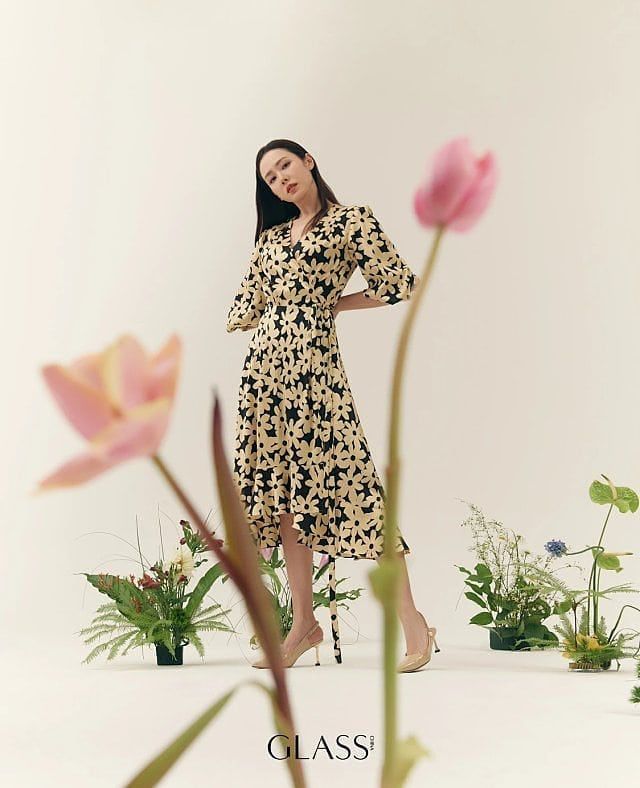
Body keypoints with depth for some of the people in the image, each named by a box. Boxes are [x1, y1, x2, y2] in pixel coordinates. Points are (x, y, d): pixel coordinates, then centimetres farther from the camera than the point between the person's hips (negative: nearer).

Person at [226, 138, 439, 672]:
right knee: (281, 489, 6)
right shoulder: (271, 235, 20)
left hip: (311, 362, -6)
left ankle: (413, 622, -3)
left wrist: (335, 303, 4)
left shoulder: (351, 220, 3)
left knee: (345, 480, -11)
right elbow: (246, 306, 22)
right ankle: (304, 622, 15)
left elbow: (401, 284, -3)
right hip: (264, 366, 7)